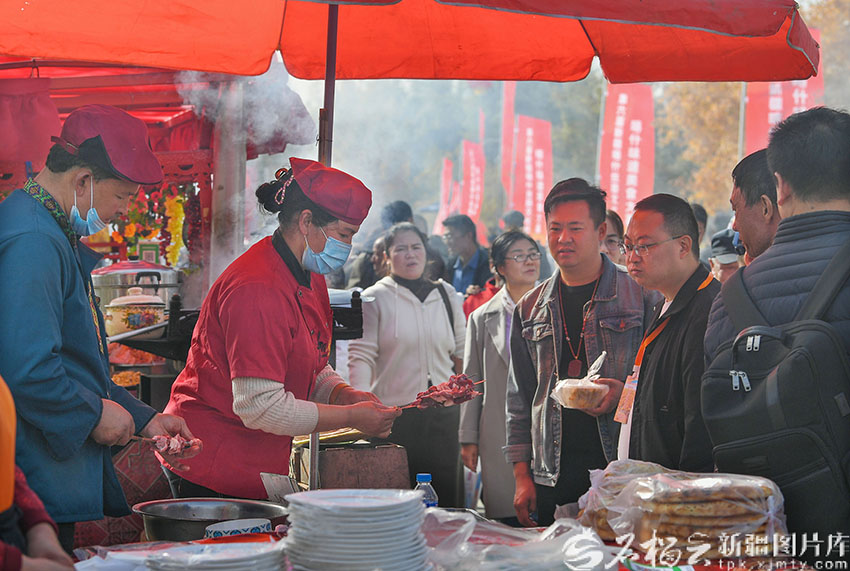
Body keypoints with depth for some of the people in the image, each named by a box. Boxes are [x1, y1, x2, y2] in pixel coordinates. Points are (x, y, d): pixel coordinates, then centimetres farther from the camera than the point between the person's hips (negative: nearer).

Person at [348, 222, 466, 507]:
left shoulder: (446, 295, 13)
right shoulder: (375, 298, 1)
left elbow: (462, 353, 19)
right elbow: (361, 355, -6)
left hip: (443, 416, 4)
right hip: (394, 416, -3)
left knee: (446, 495, 2)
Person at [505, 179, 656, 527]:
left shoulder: (641, 297, 0)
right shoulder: (530, 309, 12)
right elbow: (519, 399, 14)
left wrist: (626, 393, -18)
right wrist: (522, 475, 9)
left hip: (622, 470, -3)